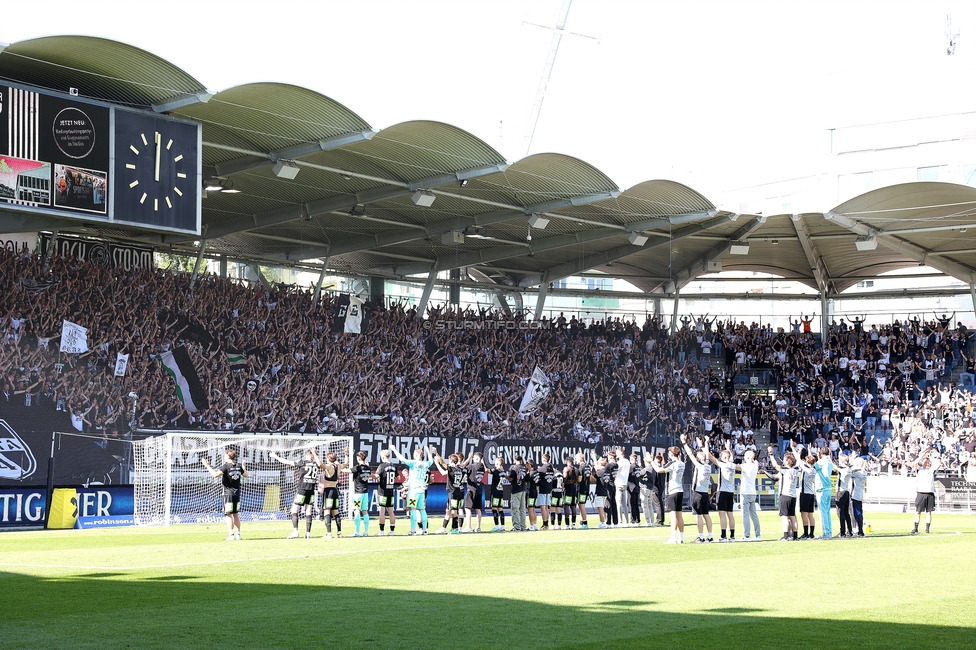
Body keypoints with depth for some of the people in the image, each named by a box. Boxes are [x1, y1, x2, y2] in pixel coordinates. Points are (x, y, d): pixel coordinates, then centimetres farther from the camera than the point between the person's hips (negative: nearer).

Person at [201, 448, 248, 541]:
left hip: (228, 494, -6)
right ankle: (238, 534, 13)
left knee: (228, 515, -3)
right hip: (237, 493, 6)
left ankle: (231, 535, -7)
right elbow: (246, 475, 20)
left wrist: (207, 466, -14)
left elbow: (215, 475, -22)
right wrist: (243, 467, 36)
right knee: (236, 514, 13)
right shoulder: (239, 466, 6)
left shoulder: (226, 466, -12)